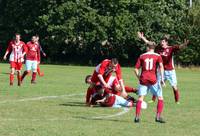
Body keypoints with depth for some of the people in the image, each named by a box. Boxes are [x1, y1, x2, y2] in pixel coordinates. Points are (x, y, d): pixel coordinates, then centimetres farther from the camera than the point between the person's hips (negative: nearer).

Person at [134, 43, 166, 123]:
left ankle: (137, 117, -3)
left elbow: (136, 69, 7)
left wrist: (139, 78, 19)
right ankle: (158, 116, -2)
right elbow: (161, 66, -10)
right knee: (160, 98, 8)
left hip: (143, 79, 2)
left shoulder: (142, 56, 11)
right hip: (153, 79, -2)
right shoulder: (157, 56, 6)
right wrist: (162, 78, -12)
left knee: (140, 97, 7)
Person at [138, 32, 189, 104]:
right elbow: (149, 43, 8)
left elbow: (179, 47, -28)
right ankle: (153, 99, 22)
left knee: (174, 87, -2)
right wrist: (142, 37, 6)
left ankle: (177, 101, 11)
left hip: (170, 71, -4)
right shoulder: (158, 48, 0)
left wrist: (184, 44, -48)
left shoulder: (171, 48, -12)